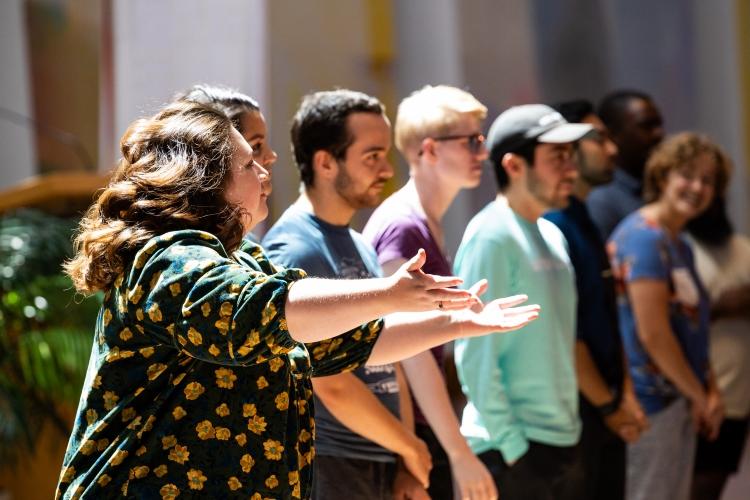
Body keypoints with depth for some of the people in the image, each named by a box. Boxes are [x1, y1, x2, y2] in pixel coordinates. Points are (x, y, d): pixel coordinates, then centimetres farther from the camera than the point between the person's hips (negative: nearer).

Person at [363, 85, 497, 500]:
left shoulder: (426, 223, 14)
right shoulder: (403, 227, -16)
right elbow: (412, 350, -21)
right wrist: (459, 451, -21)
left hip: (423, 430, 9)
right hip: (408, 435, -9)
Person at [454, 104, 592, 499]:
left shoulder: (552, 236, 12)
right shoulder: (492, 236, -13)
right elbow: (476, 356, -17)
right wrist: (511, 444, -17)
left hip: (562, 441, 8)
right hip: (514, 451, -8)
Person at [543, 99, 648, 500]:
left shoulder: (586, 224, 13)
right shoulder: (552, 225, -17)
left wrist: (626, 395, 7)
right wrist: (610, 406, -13)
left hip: (605, 409, 9)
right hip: (577, 408, -9)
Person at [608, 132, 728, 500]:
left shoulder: (679, 245, 15)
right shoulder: (646, 238, -16)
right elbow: (652, 334, -21)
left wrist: (710, 391, 8)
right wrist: (700, 397, -11)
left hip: (681, 399, 10)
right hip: (653, 402, -10)